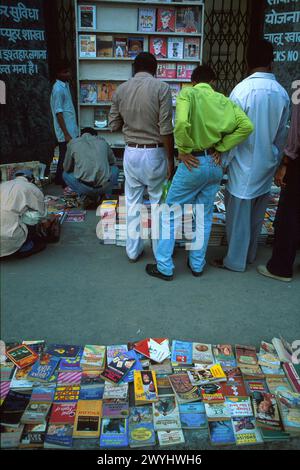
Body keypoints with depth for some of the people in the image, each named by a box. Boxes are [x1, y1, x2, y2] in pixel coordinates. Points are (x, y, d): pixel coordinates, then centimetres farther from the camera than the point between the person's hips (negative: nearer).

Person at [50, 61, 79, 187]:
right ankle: (64, 182, 11)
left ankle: (60, 179, 27)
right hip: (66, 132, -9)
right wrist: (66, 134, -22)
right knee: (66, 157, 0)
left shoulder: (66, 85, 11)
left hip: (71, 129, 9)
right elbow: (58, 113, -20)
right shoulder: (58, 89, -17)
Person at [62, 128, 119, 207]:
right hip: (104, 186, 1)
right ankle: (106, 196, 15)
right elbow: (112, 161, 30)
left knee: (65, 174, 30)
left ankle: (84, 197, 10)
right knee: (115, 169, 33)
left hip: (84, 187, -1)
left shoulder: (72, 143, 13)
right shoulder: (102, 141, 17)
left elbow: (67, 168, 20)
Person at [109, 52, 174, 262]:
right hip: (154, 153, -3)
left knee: (133, 203, 13)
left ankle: (133, 250, 24)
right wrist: (171, 160, -8)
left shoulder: (121, 90, 2)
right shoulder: (161, 87, -11)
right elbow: (166, 130, -16)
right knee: (158, 203, 13)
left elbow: (114, 125, 8)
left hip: (131, 152, 4)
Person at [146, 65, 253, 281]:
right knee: (205, 216, 16)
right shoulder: (223, 100, 6)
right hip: (215, 165, 4)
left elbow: (182, 122, -26)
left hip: (193, 163, -4)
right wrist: (221, 147, -3)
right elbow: (247, 126, -7)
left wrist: (183, 150, -12)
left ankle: (164, 267, 13)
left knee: (171, 214, 8)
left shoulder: (187, 93, -5)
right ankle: (197, 265, 27)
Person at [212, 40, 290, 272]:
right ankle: (250, 254, 32)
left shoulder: (243, 89, -15)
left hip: (245, 165, -5)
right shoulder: (282, 92, 0)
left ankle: (235, 261, 17)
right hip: (267, 166, 5)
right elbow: (281, 135, 8)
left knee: (238, 214, 6)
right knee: (257, 214, 17)